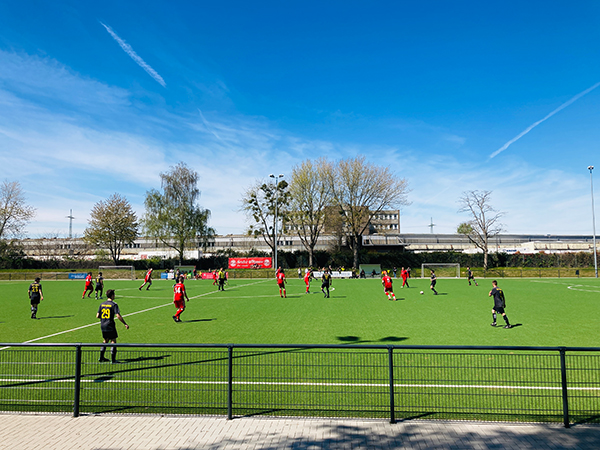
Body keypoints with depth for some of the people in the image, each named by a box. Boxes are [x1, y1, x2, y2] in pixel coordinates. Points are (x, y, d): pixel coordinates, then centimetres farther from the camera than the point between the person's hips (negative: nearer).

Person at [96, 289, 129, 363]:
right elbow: (118, 316, -19)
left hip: (103, 326, 6)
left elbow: (97, 316, 5)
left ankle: (101, 357, 26)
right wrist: (125, 324, -13)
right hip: (110, 326, -6)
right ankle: (113, 359, 2)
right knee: (113, 341, 2)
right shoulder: (114, 304, -12)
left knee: (105, 341, 21)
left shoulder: (102, 304, 6)